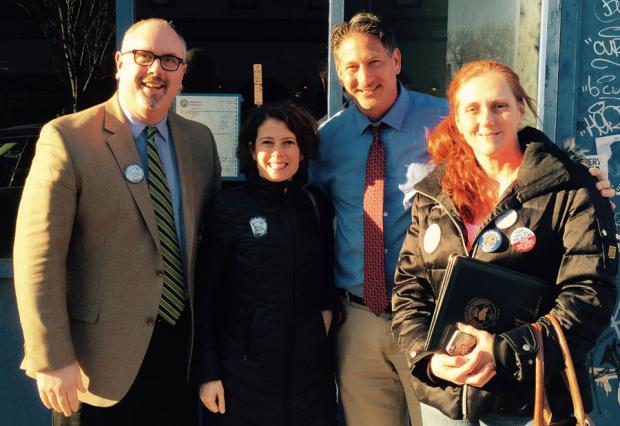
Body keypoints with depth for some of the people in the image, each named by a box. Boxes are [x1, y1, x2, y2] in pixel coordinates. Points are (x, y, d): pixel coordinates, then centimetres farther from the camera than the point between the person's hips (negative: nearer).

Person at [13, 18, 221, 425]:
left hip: (185, 343, 5)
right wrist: (52, 361, -16)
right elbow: (38, 257, -14)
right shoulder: (67, 138, -12)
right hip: (103, 353, -5)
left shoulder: (200, 140, 5)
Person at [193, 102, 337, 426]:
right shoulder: (228, 207, -6)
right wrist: (208, 373, -6)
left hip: (310, 367, 3)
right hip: (245, 369, -3)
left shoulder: (317, 205, 4)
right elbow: (206, 295, -4)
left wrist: (327, 311, 2)